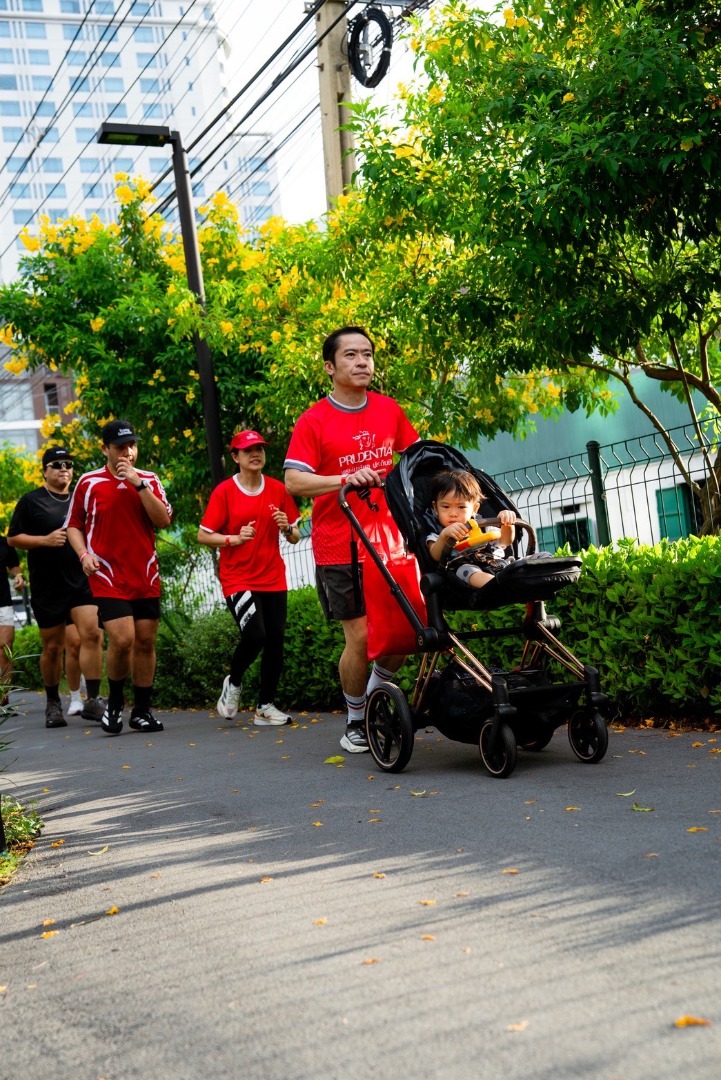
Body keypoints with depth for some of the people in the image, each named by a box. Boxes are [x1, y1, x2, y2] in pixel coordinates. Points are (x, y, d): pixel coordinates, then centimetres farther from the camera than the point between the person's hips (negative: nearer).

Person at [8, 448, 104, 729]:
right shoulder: (31, 501, 3)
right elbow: (13, 538, 0)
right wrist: (45, 540, -14)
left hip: (82, 582, 2)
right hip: (47, 587, -2)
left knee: (92, 634, -16)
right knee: (52, 647, 5)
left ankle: (93, 701, -15)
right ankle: (53, 704, 21)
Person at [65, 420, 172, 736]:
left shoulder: (149, 480, 8)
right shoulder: (88, 483, 3)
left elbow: (164, 520, -5)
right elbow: (74, 525, 11)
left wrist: (138, 484, -12)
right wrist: (84, 554, -6)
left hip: (146, 578, 3)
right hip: (107, 577, -3)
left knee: (145, 641, 5)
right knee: (122, 639, -15)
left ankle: (142, 710, 17)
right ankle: (115, 701, 9)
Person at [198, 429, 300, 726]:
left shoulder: (278, 490, 7)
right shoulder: (224, 491, -4)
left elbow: (295, 537, 12)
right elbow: (203, 535, -4)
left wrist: (287, 528, -10)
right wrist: (234, 538, -19)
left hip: (273, 579, 4)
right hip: (238, 579, -4)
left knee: (275, 639, 0)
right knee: (255, 635, -20)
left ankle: (265, 707, 12)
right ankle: (233, 683, 9)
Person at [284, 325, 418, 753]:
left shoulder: (389, 410, 8)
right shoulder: (313, 421, -6)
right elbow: (294, 481, -14)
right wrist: (346, 479, -26)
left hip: (389, 541, 4)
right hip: (340, 548, -4)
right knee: (361, 637, -4)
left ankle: (375, 701, 29)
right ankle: (356, 722, 17)